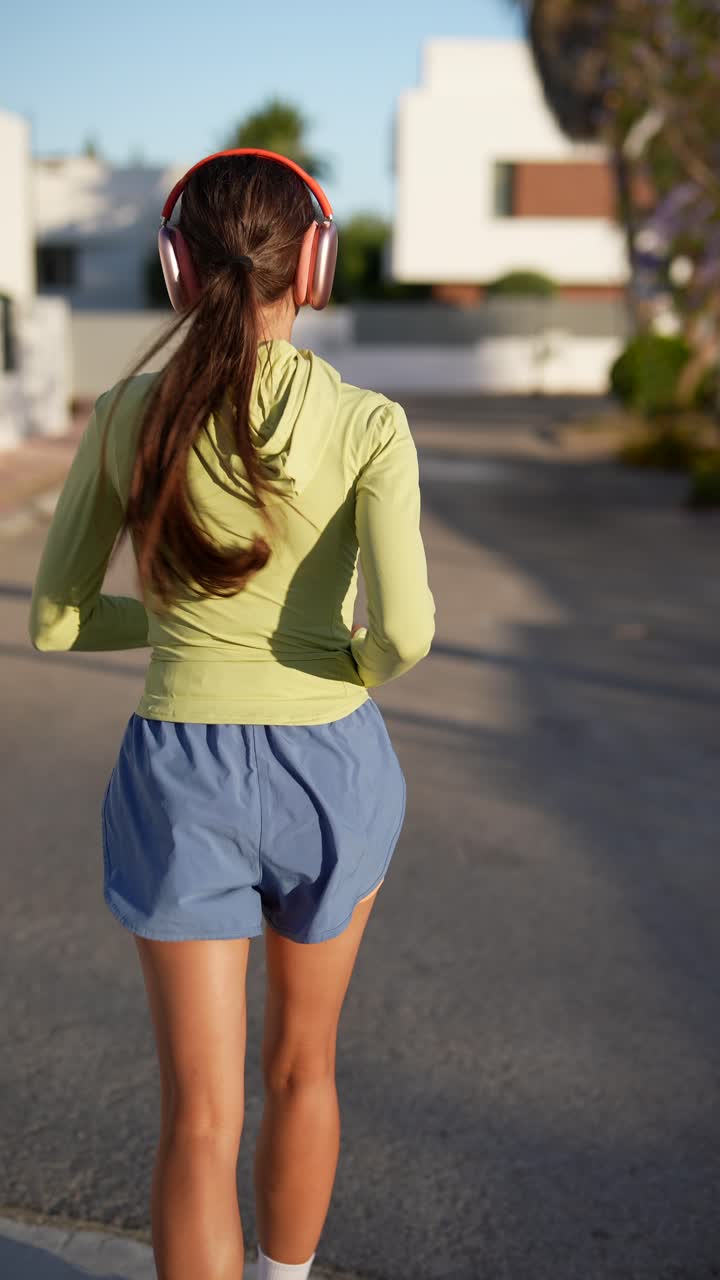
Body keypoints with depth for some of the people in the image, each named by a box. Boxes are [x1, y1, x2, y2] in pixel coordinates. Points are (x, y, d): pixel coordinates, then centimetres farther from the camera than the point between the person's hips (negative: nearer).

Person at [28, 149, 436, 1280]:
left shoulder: (126, 414, -6)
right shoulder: (366, 423, -12)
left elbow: (54, 620, 0)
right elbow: (405, 627, -21)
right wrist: (365, 667, 2)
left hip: (181, 773, 0)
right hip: (329, 766, 0)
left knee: (200, 1116, 6)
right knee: (302, 1065, 24)